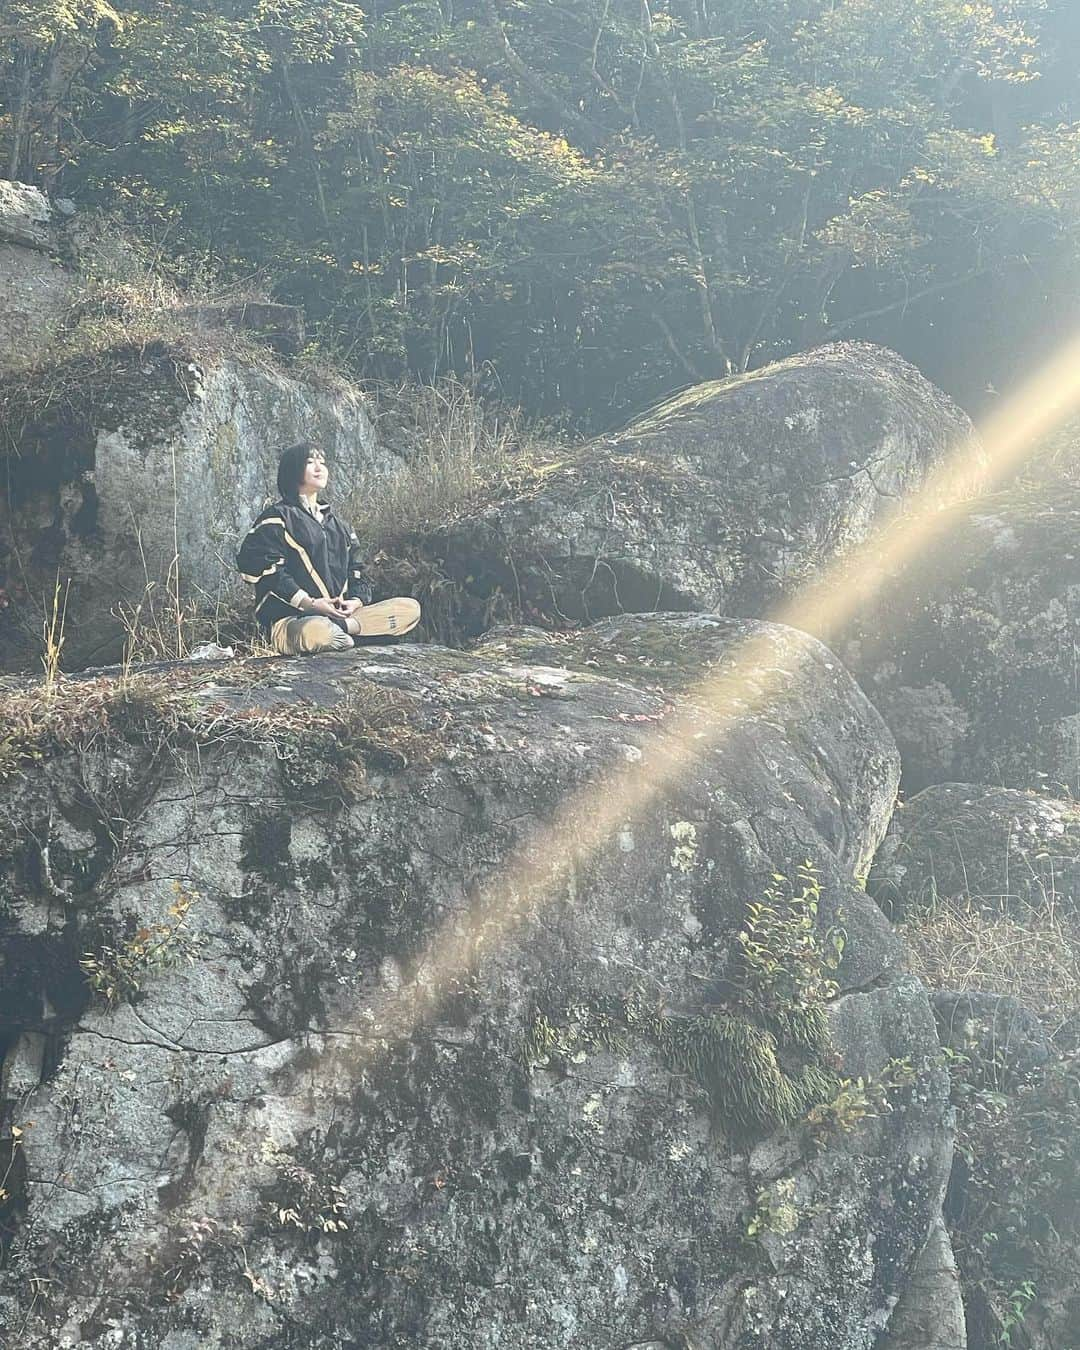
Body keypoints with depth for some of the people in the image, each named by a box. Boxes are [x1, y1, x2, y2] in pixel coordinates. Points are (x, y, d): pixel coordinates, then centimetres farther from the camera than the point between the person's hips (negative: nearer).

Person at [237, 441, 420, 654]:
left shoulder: (339, 527, 28)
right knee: (317, 632, -45)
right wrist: (309, 604, -17)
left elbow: (356, 572, 24)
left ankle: (345, 626, -25)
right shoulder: (277, 518, 6)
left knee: (410, 608, -13)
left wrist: (356, 601, -2)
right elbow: (261, 566, -9)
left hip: (337, 614, 7)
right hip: (290, 619, -7)